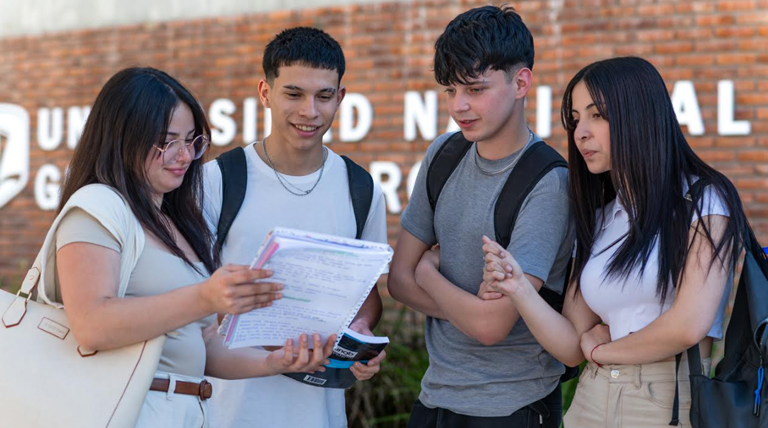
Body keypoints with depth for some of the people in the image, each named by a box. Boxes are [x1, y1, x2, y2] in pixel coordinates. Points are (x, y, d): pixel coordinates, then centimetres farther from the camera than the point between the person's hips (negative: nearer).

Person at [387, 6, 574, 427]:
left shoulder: (548, 184, -19)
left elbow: (491, 325, -23)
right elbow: (399, 278, 3)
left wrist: (428, 272, -6)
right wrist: (469, 309, -12)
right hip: (435, 393, 5)